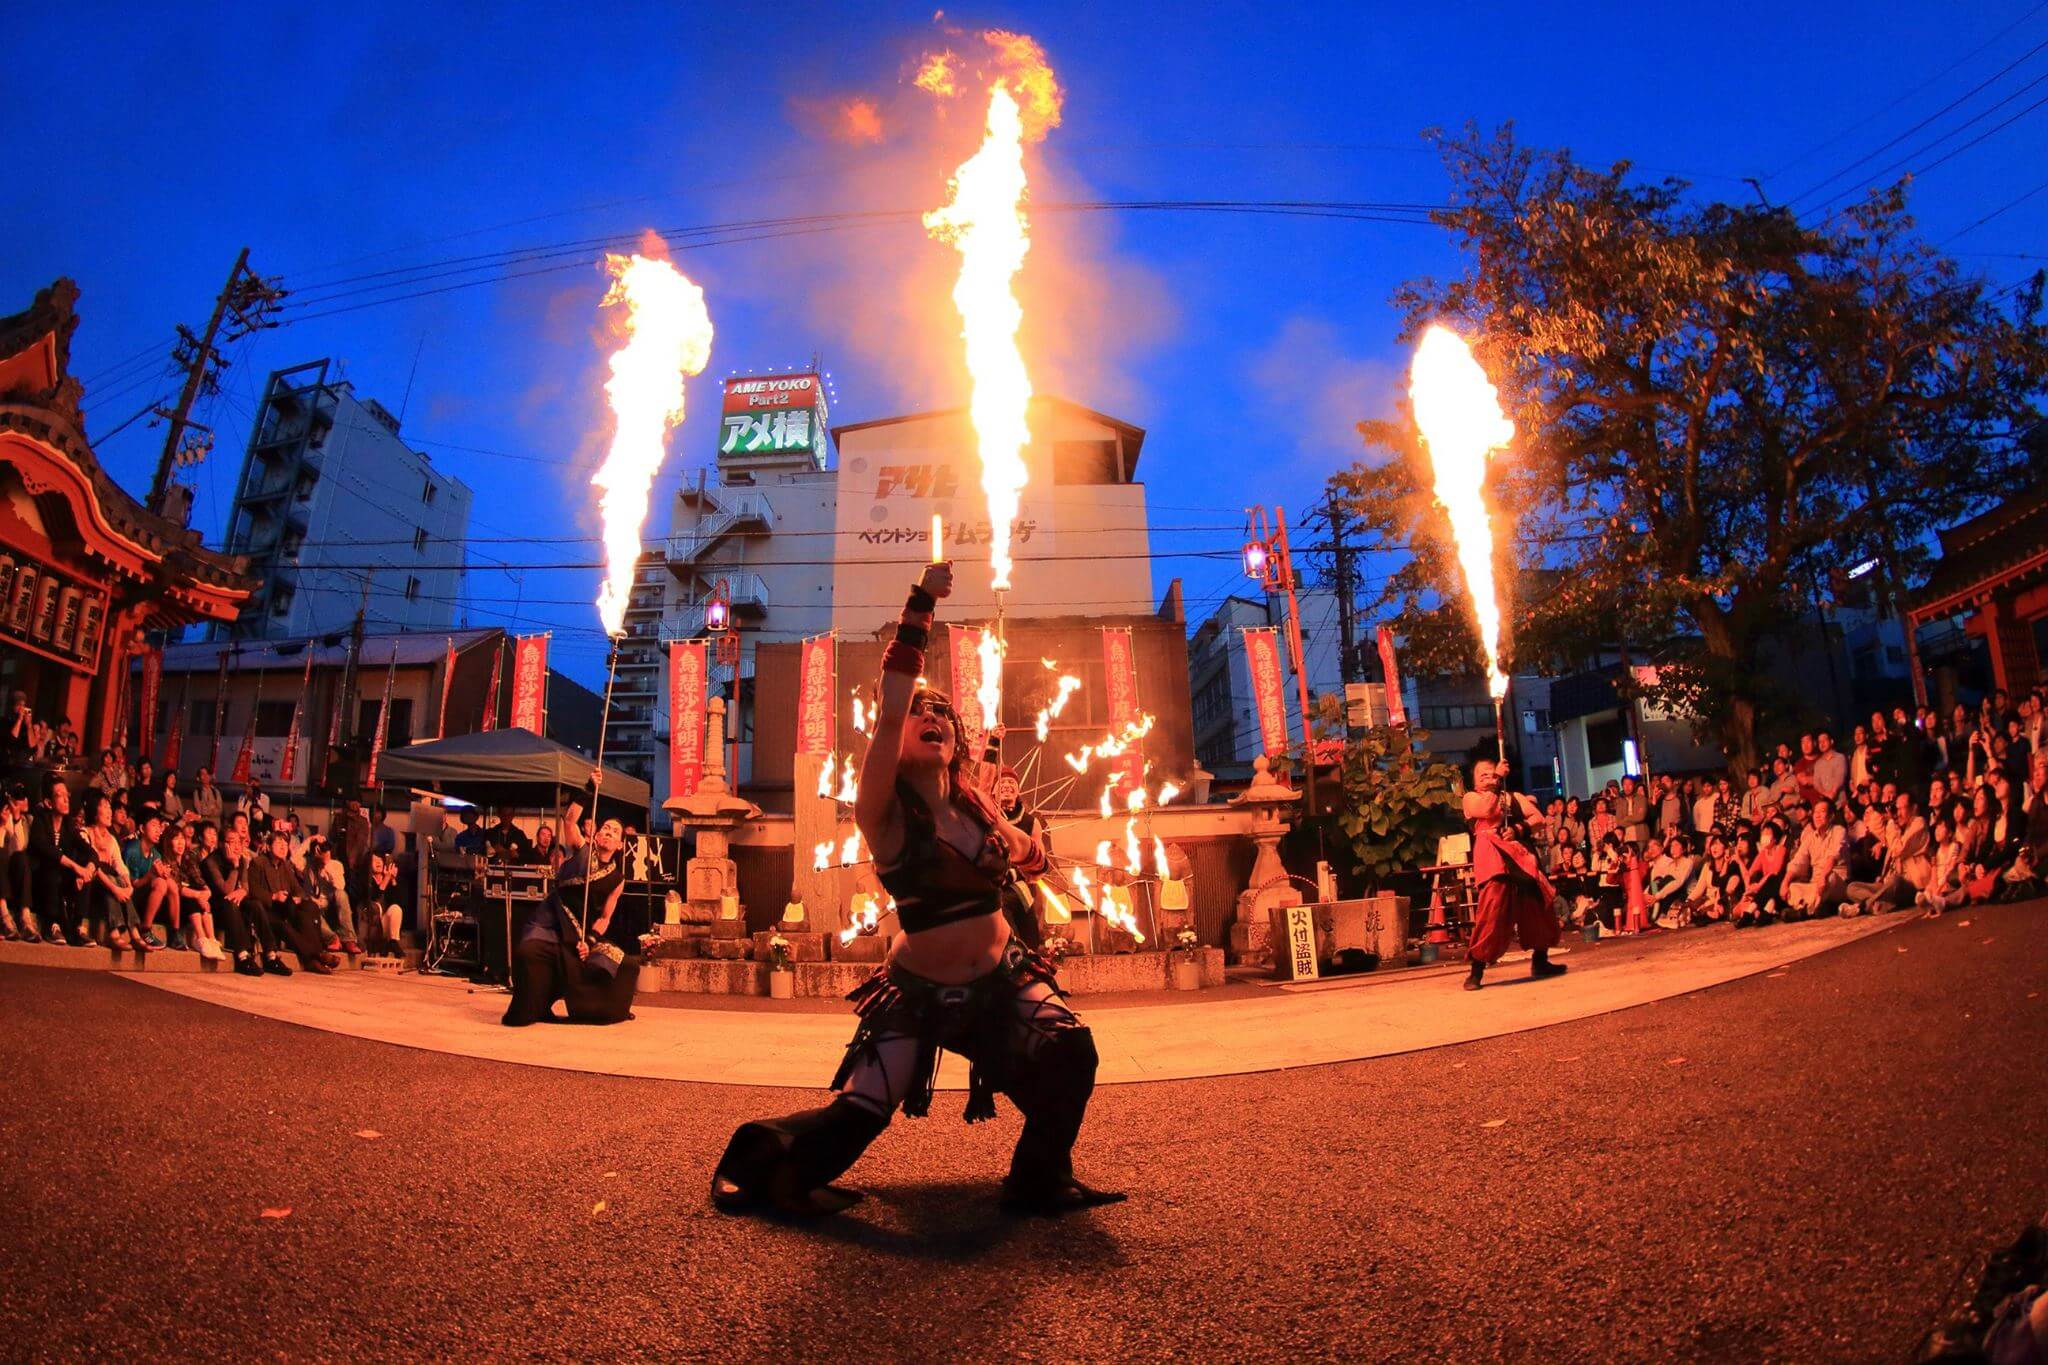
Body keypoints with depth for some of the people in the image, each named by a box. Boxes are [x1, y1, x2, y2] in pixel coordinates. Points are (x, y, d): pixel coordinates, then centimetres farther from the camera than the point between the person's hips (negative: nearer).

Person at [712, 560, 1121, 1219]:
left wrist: (1019, 849, -5)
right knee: (857, 1117, -7)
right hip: (919, 990, -4)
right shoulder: (885, 813, -14)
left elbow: (1029, 855, 20)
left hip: (1004, 978, 4)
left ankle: (1041, 1183, 2)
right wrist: (919, 607, -34)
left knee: (1070, 1050, -20)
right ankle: (763, 1157, 24)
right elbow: (888, 714, -31)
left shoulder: (976, 804, 1)